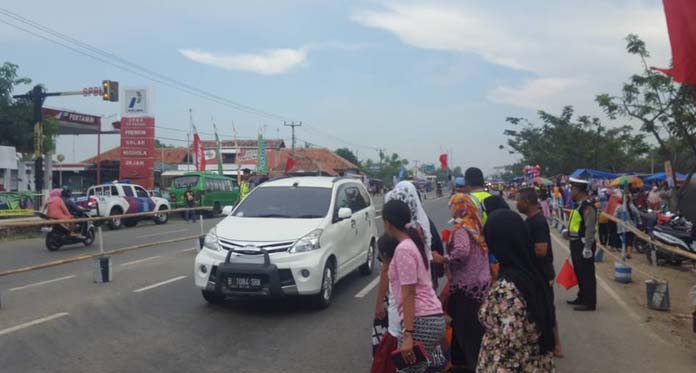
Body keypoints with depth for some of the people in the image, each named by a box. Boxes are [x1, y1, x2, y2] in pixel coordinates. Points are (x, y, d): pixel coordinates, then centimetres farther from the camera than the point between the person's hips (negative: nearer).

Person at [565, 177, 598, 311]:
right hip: (576, 243, 10)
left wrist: (587, 248, -23)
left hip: (583, 245, -10)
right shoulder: (579, 204, 12)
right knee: (579, 273, 19)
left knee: (587, 274, -1)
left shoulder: (587, 206, -19)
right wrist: (569, 232, 10)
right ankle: (582, 298, 31)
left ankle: (590, 303, 7)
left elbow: (590, 228, -23)